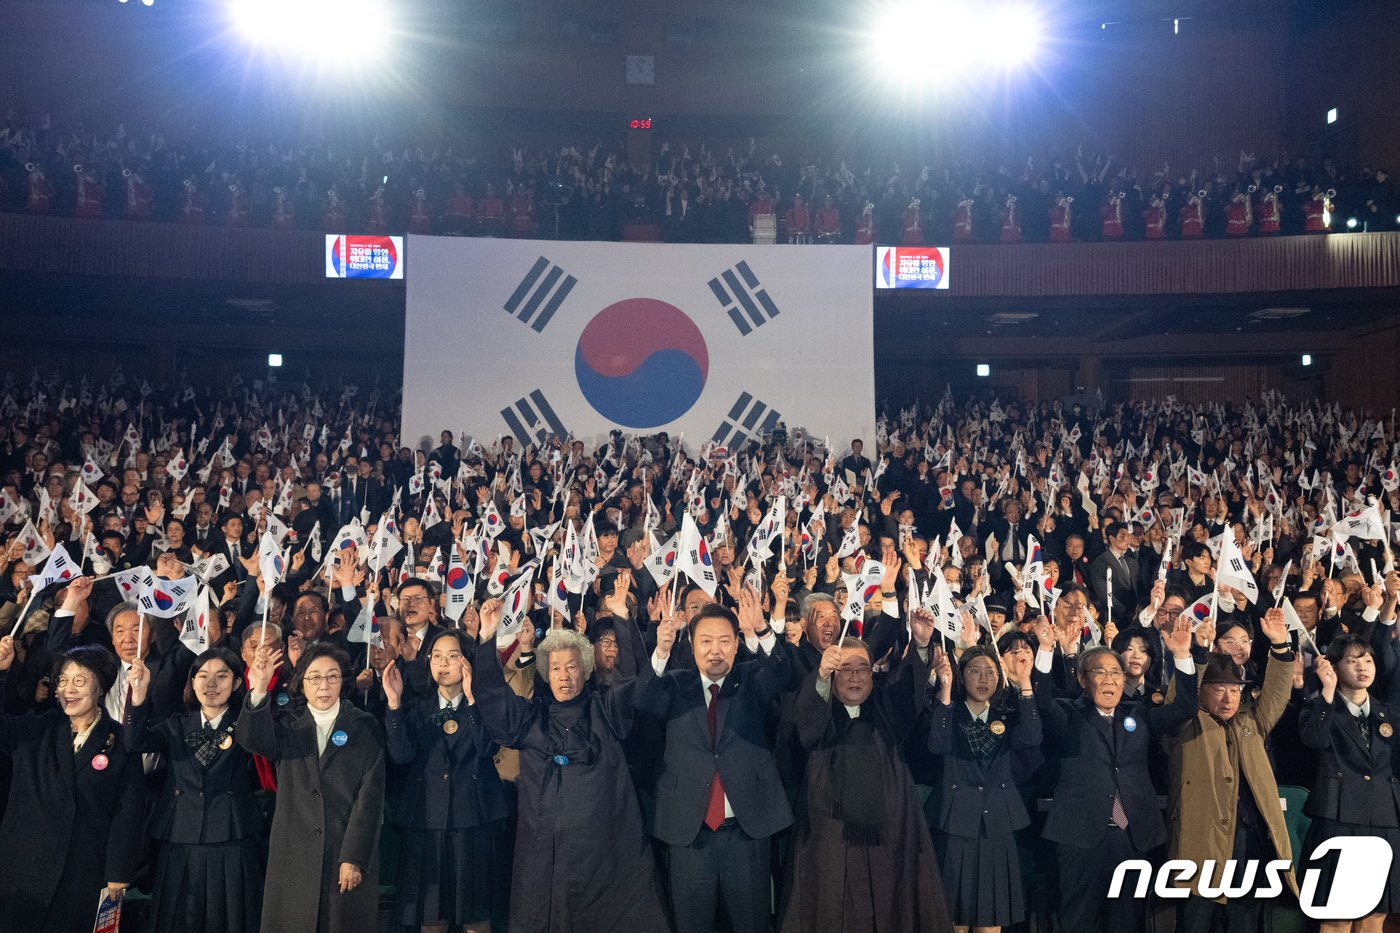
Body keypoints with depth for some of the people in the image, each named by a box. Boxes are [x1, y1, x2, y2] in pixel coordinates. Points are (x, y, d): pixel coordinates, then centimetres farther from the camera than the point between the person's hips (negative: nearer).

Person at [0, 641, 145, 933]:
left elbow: (128, 811, -3)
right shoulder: (35, 730, 5)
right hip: (26, 869, 2)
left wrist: (118, 875, -6)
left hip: (87, 875, -1)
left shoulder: (121, 742, -2)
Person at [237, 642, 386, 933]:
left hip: (349, 855, -1)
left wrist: (354, 858, -11)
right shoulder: (287, 726, 7)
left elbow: (370, 795, -4)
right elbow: (253, 740, -15)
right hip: (294, 856, 2)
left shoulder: (365, 728, 2)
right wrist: (258, 691, -32)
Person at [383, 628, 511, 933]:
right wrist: (394, 703, -14)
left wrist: (472, 698, -21)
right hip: (426, 820, 2)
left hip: (476, 821, -2)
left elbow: (487, 747, -15)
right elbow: (402, 755, -6)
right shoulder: (417, 708, 10)